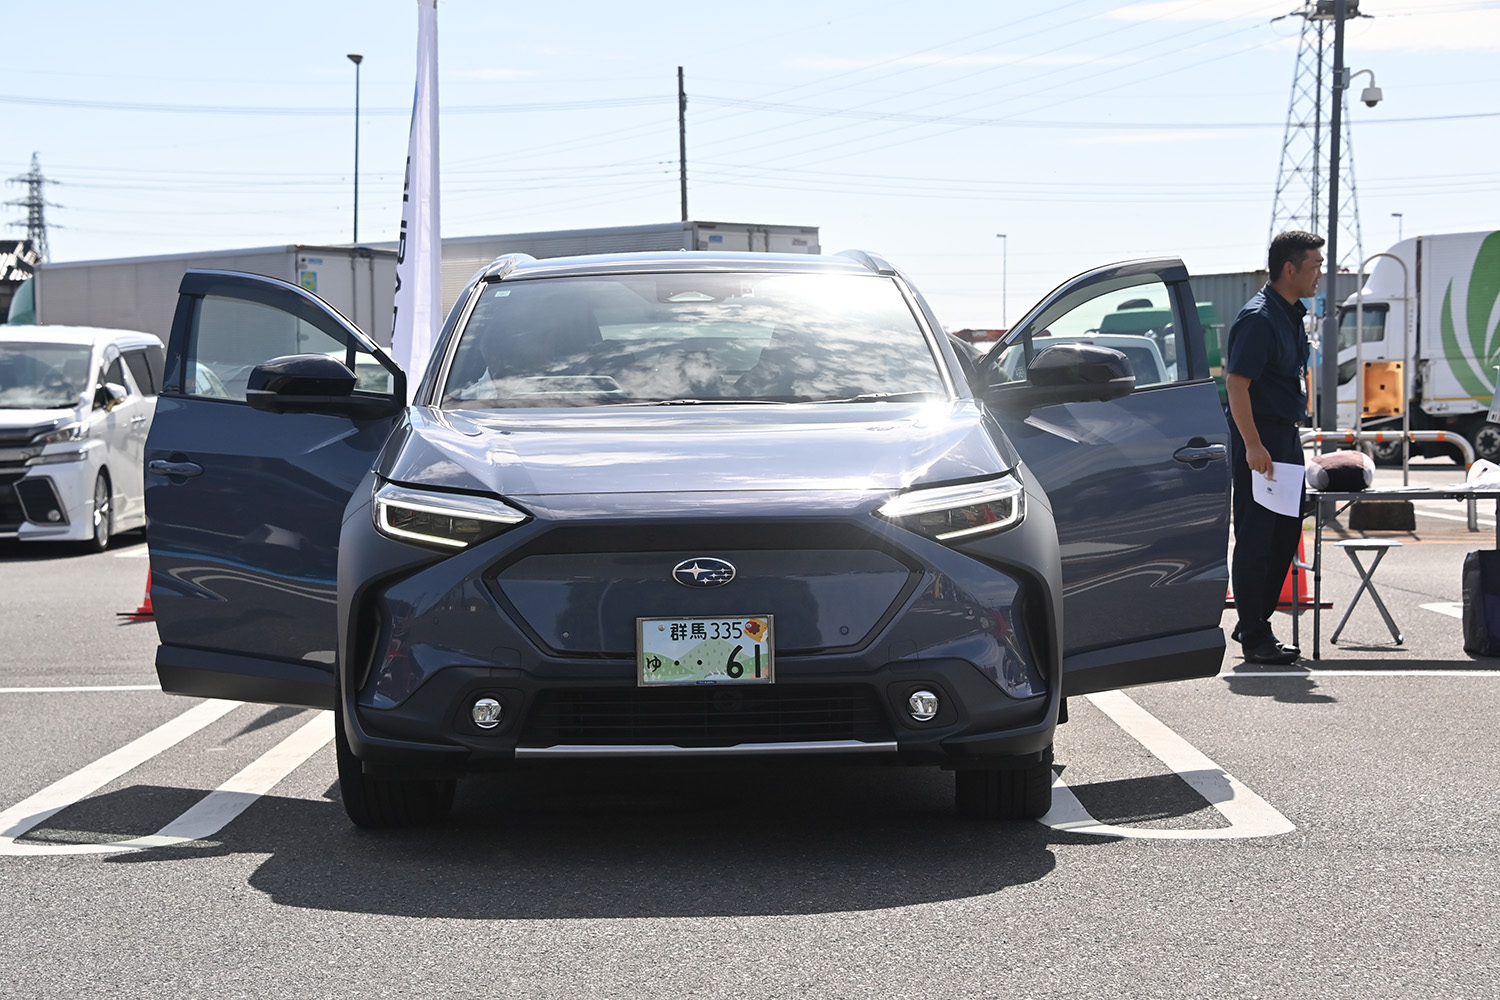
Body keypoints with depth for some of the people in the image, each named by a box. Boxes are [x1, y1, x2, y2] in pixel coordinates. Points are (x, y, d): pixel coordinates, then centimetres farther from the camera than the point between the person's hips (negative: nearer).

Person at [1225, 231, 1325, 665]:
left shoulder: (1292, 315, 13)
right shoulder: (1258, 318, -17)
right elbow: (1236, 382, -22)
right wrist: (1253, 445, -26)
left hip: (1287, 436, 10)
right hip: (1260, 439, -10)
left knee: (1286, 532, 13)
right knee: (1256, 537, -4)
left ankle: (1255, 623, 23)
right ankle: (1254, 637, 1)